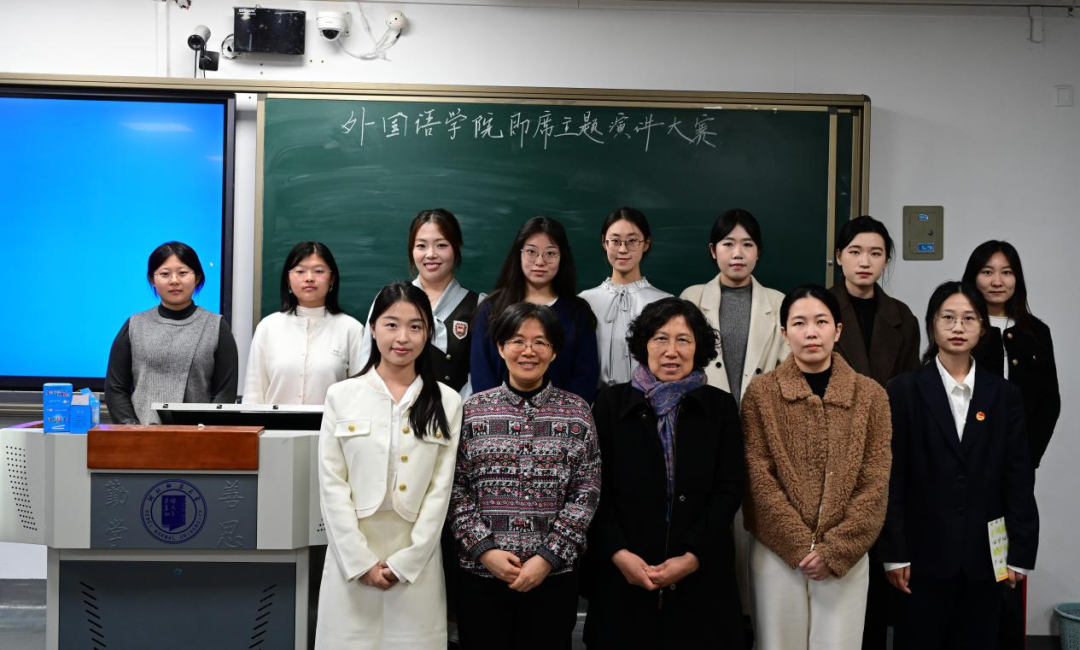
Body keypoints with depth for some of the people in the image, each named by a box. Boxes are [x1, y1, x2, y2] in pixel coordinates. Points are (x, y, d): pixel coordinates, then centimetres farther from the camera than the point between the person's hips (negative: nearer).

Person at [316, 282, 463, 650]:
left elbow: (441, 488, 0)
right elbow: (332, 485, -1)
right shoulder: (342, 396, 4)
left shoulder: (447, 402, 4)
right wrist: (361, 560, -8)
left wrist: (404, 562, -6)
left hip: (416, 561, 0)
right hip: (352, 558, 0)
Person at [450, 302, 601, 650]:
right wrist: (484, 549, -9)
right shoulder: (472, 410, 3)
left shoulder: (576, 411, 2)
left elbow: (586, 492, -1)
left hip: (554, 575, 0)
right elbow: (456, 489, 2)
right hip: (480, 573, 0)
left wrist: (548, 556, -9)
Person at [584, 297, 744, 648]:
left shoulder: (720, 406, 4)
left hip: (701, 574, 1)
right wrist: (618, 553, -12)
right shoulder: (611, 403, 2)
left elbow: (729, 489, -1)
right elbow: (597, 488, -1)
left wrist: (692, 557, -11)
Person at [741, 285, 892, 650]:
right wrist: (800, 546, -11)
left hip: (846, 558, 1)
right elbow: (759, 478, -5)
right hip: (777, 553, 0)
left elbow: (874, 483, -1)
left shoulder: (870, 394, 2)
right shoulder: (761, 393, -1)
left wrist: (835, 550, -9)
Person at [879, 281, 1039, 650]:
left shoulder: (1005, 395, 6)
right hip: (924, 553, -2)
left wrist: (1021, 553, 0)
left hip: (984, 556, 2)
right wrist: (894, 553, -8)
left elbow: (1019, 479, 4)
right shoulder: (904, 391, -1)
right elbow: (892, 478, -4)